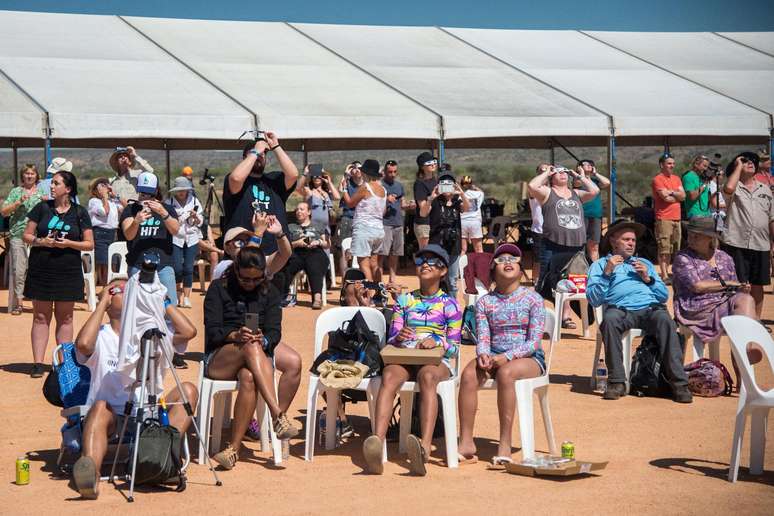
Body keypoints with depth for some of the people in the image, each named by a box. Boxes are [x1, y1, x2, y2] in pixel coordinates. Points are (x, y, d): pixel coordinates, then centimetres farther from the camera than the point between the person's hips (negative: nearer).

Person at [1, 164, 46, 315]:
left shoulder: (42, 192, 15)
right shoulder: (15, 192, 9)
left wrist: (47, 202, -2)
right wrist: (19, 202, -11)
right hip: (18, 234, -1)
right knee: (18, 270, -4)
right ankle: (18, 302, 2)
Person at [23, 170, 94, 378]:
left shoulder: (80, 213, 2)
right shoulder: (42, 208, 4)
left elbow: (89, 244, 1)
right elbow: (26, 236, 5)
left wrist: (68, 243, -14)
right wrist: (40, 241, -14)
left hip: (68, 272, 0)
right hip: (40, 270, 0)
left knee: (65, 317, 6)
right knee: (41, 317, 1)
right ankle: (38, 363, 0)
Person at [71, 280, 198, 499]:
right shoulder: (101, 335, 8)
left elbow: (189, 331, -1)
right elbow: (83, 344, -18)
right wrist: (102, 302, -5)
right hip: (111, 415, -3)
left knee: (188, 389, -20)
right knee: (100, 406, -36)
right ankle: (91, 474, -62)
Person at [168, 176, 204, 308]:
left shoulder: (194, 201, 4)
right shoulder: (170, 202, -1)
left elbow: (200, 222, 8)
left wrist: (195, 217, -12)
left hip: (192, 239, 1)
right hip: (175, 239, -1)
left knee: (188, 269, -2)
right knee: (177, 268, -8)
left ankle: (186, 297, 6)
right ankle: (177, 290, 20)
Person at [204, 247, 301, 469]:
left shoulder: (269, 292, 12)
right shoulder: (218, 289, 3)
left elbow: (274, 332, 1)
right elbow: (212, 331, -7)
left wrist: (263, 340, -23)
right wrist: (235, 336, -28)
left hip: (258, 357, 2)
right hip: (218, 359, -2)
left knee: (248, 378, -36)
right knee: (251, 347, -37)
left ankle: (233, 449, -38)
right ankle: (279, 416, -48)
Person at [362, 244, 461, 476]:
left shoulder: (449, 304, 15)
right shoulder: (404, 300, 23)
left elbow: (454, 347, 8)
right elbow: (391, 339, 16)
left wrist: (437, 342, -13)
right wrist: (398, 337, -8)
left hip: (437, 361, -2)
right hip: (404, 357, 2)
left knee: (427, 376, -40)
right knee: (389, 376, -35)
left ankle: (425, 448, -58)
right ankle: (377, 442, -56)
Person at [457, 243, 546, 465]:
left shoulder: (532, 299, 1)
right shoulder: (484, 302, 11)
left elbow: (534, 341, -7)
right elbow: (483, 339, 4)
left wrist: (506, 357, -21)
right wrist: (483, 355, -20)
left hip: (529, 358, -3)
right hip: (494, 356, 3)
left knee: (505, 373, -37)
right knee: (469, 373, -29)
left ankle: (505, 445, -33)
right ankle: (466, 443, -29)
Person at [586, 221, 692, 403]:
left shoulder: (645, 263, 35)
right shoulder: (600, 264, 25)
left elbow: (664, 296, 24)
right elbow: (593, 299, 9)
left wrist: (647, 278, 9)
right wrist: (607, 273, 0)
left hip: (651, 308, 2)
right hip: (621, 310, -2)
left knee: (665, 319, -33)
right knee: (610, 319, -37)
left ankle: (678, 383, -37)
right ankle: (617, 382, -32)